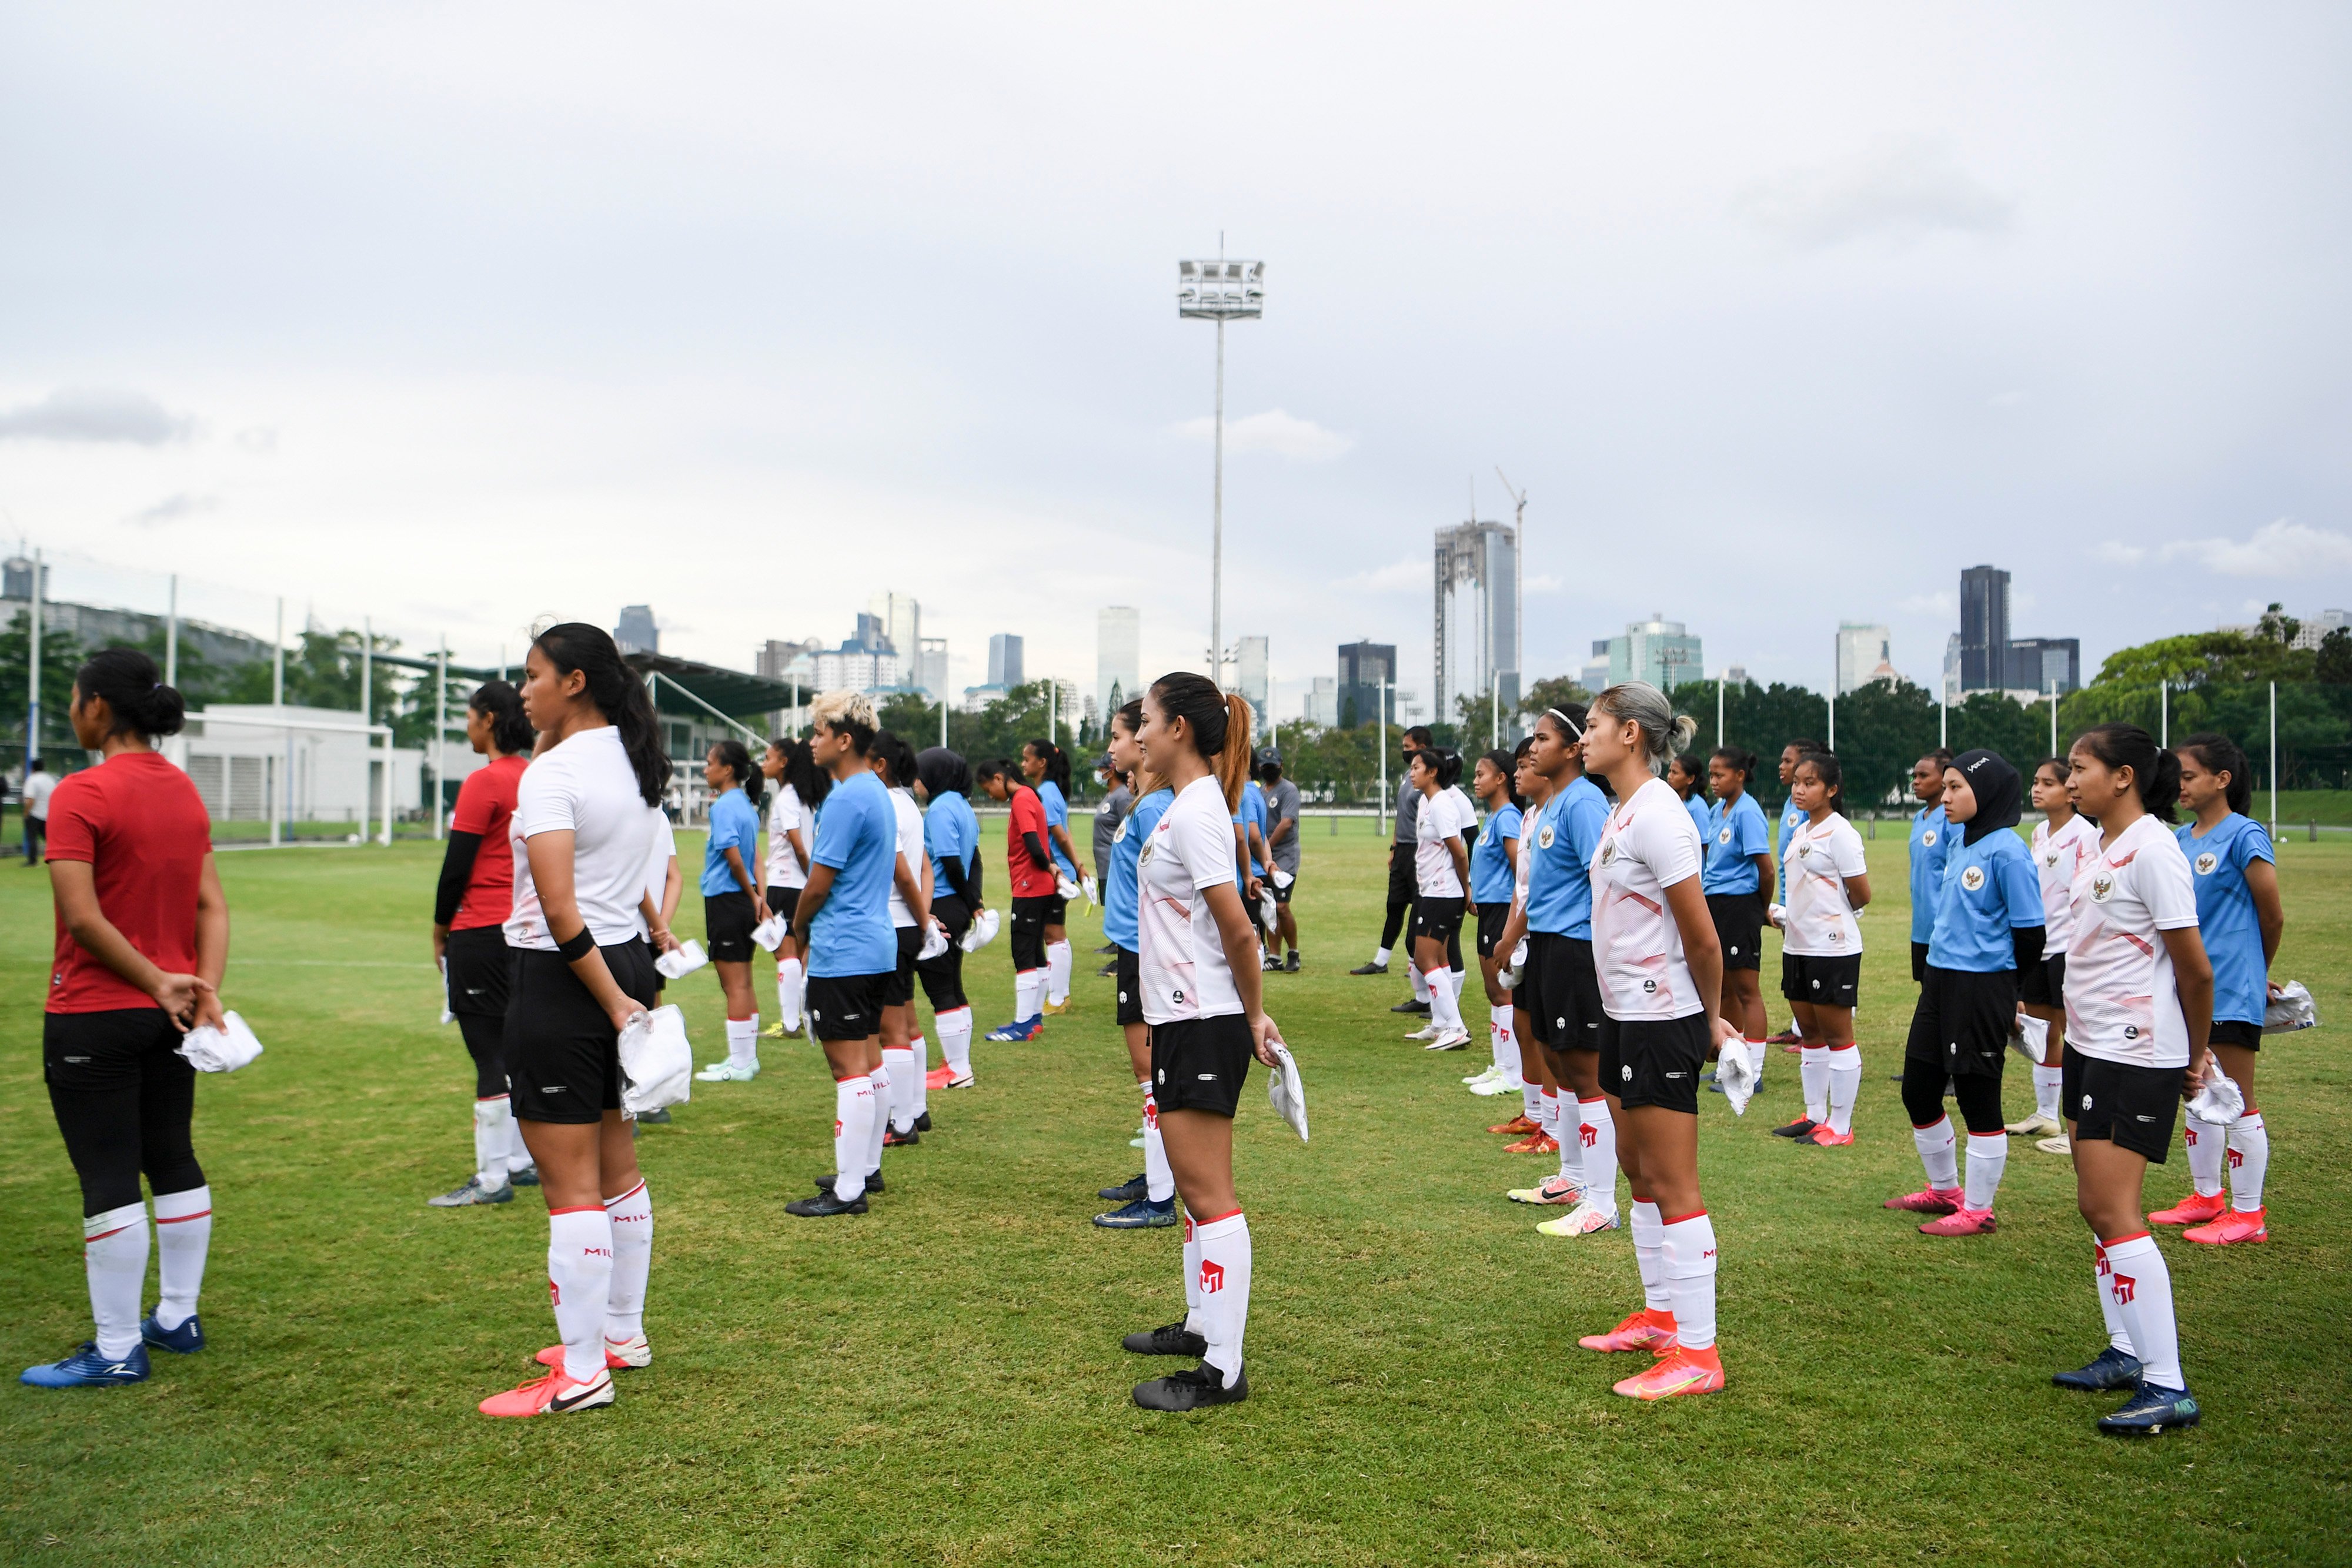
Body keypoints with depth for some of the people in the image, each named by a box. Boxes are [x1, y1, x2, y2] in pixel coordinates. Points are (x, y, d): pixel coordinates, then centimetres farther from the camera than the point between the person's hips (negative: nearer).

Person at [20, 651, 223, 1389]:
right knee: (174, 1162, 15)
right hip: (167, 1018, 7)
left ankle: (117, 1350, 7)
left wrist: (160, 983, -13)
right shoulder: (184, 791, 7)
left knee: (109, 1180, -1)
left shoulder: (80, 794, -15)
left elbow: (82, 916, -20)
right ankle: (179, 1317, 26)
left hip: (94, 1016, -7)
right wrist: (206, 987, -3)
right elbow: (212, 904, 3)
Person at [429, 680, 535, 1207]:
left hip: (481, 932, -8)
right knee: (516, 1048, 14)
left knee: (489, 1054, -4)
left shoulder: (484, 782, -14)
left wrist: (441, 931, 0)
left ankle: (493, 1177, 0)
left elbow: (457, 865, -12)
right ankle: (520, 1159, 21)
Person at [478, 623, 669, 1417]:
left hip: (562, 977, -9)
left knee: (570, 1185, -2)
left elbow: (559, 909, -23)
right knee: (616, 1166, 18)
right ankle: (622, 1333, 30)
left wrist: (610, 1001, -19)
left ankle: (581, 1371, 5)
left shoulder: (553, 774, -15)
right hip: (626, 961, 9)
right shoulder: (628, 760, 10)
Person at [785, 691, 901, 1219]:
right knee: (870, 1061, 16)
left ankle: (848, 1190, -3)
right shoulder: (879, 793, 13)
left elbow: (818, 884, -16)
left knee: (850, 1068, -7)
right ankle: (867, 1167, 26)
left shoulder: (845, 800, -18)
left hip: (842, 953, -10)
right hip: (877, 944, 10)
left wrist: (800, 926, 3)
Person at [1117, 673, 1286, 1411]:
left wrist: (1253, 1016, -7)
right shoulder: (1188, 806, 12)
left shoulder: (1195, 812, -18)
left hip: (1203, 1027, -10)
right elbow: (1231, 929, 16)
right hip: (1184, 1020, 10)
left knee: (1208, 1192, -6)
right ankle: (1202, 1323, 33)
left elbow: (1238, 931, -20)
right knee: (1193, 1185, 20)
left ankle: (1222, 1369, 0)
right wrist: (1250, 1016, 15)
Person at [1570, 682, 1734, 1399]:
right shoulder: (1623, 813, 11)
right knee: (1639, 1172, 17)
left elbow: (1702, 938, -18)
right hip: (1627, 1016, 10)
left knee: (1672, 1185, -5)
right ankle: (1660, 1316, 30)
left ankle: (1697, 1354, 2)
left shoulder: (1657, 815, -19)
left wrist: (1710, 1016, -4)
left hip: (1661, 1023, -10)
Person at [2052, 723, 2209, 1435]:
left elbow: (2195, 969, -15)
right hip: (2092, 1049, 9)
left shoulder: (2151, 850, -17)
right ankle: (2126, 1351, 24)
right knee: (2097, 1207, 13)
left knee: (2113, 1213, -10)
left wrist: (2197, 1055, -3)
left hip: (2136, 1057, -9)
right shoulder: (2103, 850, 11)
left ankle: (2168, 1388, -6)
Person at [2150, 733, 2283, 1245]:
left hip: (2232, 989, -7)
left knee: (2237, 1098, 0)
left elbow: (2273, 918, -7)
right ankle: (2206, 1196, 28)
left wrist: (2256, 973, 7)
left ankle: (2248, 1213, 10)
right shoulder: (2181, 839, 9)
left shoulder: (2244, 835, -13)